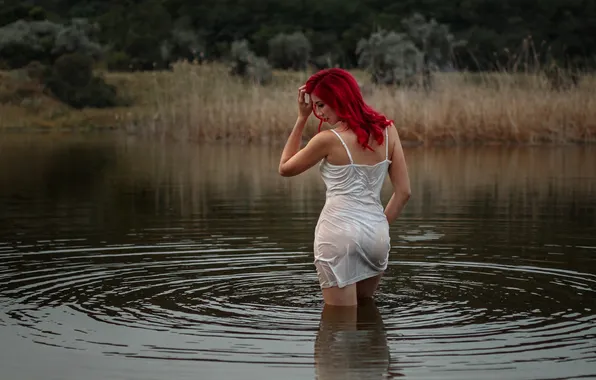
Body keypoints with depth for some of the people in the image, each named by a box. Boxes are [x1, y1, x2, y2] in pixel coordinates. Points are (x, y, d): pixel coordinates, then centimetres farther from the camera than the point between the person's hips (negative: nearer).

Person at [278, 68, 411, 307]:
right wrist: (379, 225, 16)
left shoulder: (329, 139, -9)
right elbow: (403, 191, 6)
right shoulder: (387, 130, 5)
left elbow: (285, 168, 8)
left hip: (340, 234, -6)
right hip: (377, 235, 6)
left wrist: (301, 119, 6)